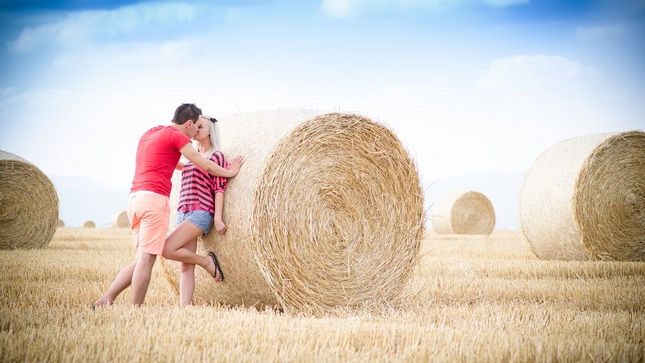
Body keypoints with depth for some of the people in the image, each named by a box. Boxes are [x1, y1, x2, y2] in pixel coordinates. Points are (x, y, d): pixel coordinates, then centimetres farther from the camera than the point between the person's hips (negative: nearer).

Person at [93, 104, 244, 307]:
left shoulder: (149, 134, 23)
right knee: (146, 259, -8)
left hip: (134, 198, 8)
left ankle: (105, 299, 0)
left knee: (142, 260, 10)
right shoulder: (176, 136, -2)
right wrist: (229, 172, 17)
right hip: (154, 199, -8)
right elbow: (204, 164, 2)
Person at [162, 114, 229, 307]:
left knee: (167, 249, -21)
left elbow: (220, 188, -8)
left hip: (201, 213, -7)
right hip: (183, 213, 7)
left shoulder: (217, 156, 0)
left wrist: (218, 217, -16)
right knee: (186, 266, -1)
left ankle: (207, 262, -2)